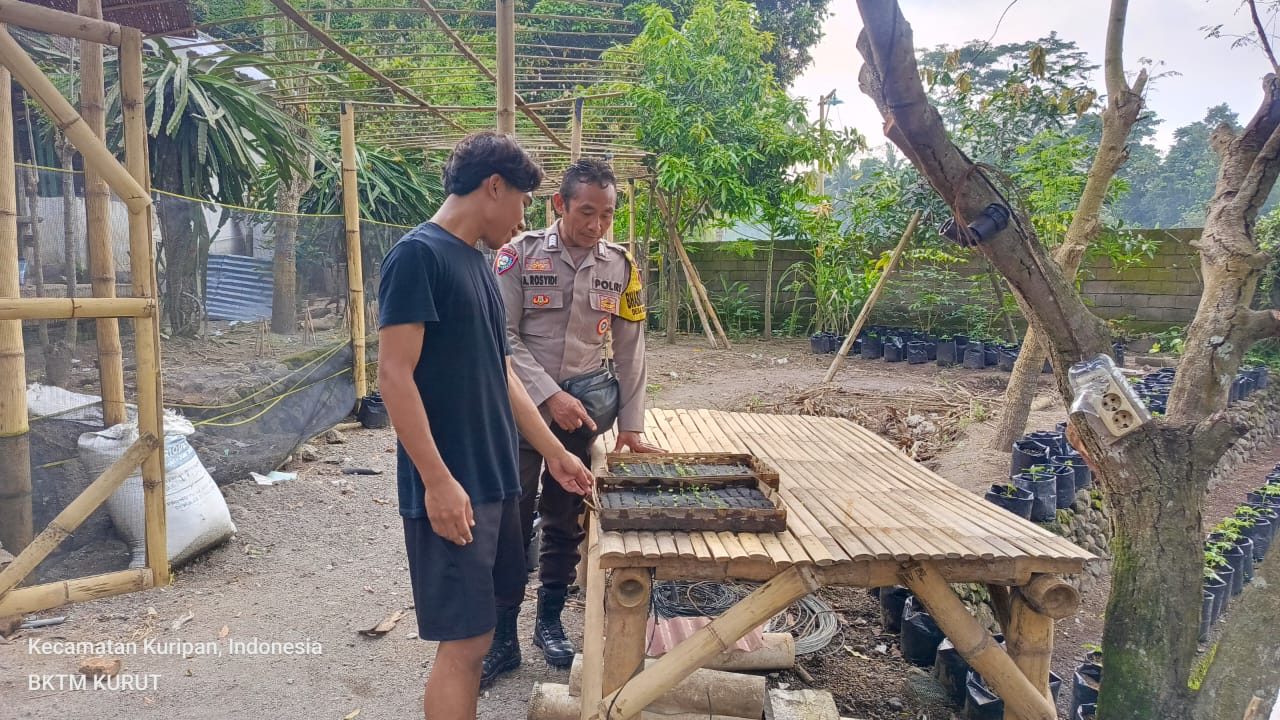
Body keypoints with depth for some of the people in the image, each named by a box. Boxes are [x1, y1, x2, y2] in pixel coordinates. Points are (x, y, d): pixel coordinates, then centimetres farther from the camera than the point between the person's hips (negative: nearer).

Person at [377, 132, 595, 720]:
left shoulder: (477, 262, 14)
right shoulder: (418, 255, -12)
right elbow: (393, 375, -18)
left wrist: (553, 453, 18)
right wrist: (438, 481, -20)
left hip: (495, 480, 9)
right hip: (451, 489, -9)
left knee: (477, 626, 16)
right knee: (464, 639, -1)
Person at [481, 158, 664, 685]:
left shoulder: (621, 267, 1)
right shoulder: (521, 255, -9)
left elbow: (629, 350, 4)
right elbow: (505, 337, -12)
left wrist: (631, 425, 2)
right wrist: (550, 395, -20)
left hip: (581, 410, 3)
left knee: (565, 524, 12)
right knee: (510, 525, 2)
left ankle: (550, 622, 29)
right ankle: (502, 637, 17)